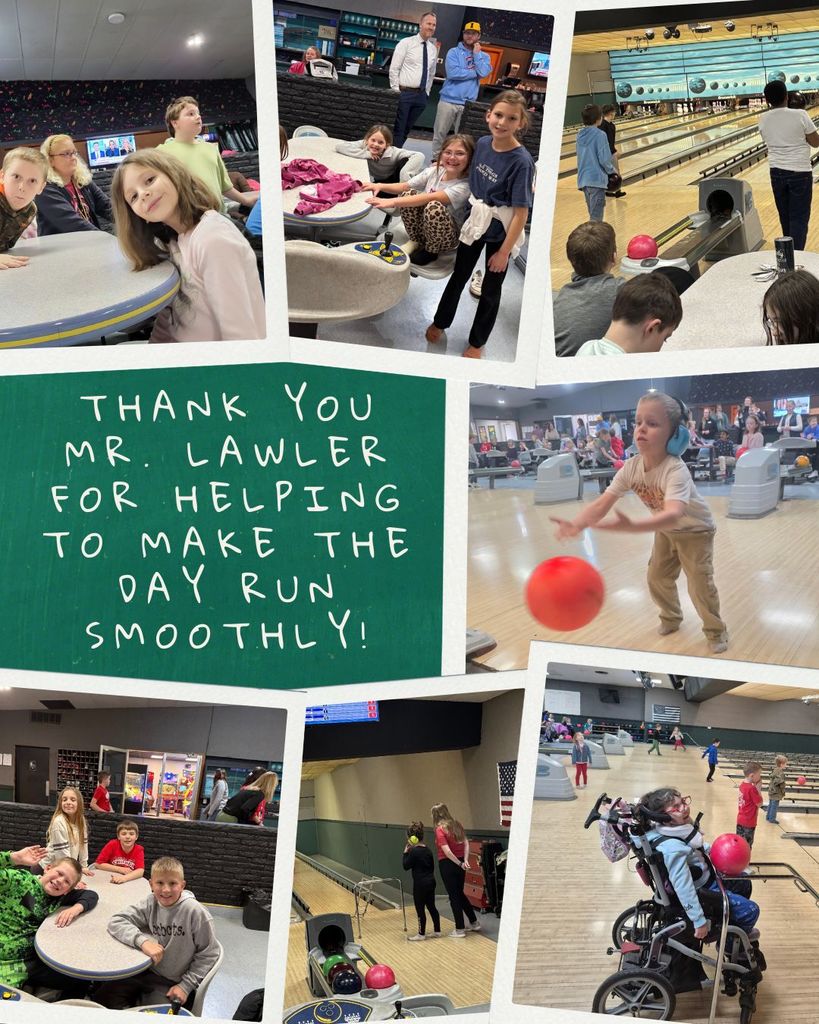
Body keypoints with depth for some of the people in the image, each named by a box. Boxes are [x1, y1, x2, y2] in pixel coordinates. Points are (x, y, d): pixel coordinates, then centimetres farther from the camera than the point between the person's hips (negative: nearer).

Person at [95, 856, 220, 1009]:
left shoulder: (194, 911, -18)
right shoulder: (150, 903, -7)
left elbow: (208, 954, -10)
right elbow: (116, 922, -13)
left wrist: (186, 986, -11)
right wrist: (143, 940, -28)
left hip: (171, 984, -4)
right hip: (145, 970, 4)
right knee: (101, 998, -7)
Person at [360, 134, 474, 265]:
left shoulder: (465, 185, -24)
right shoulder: (435, 171, -4)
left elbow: (430, 198, -36)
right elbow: (405, 186, 1)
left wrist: (393, 202, -44)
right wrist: (380, 186, -18)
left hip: (448, 237, -5)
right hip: (424, 229, 5)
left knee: (434, 207, -35)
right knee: (408, 194, -19)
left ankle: (431, 252, -7)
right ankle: (415, 243, 3)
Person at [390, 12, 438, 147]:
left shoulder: (433, 49, 11)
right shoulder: (406, 43, -5)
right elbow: (394, 69, -6)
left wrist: (426, 92, 14)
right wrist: (397, 91, -10)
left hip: (421, 95, 5)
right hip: (405, 93, -5)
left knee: (407, 129, 10)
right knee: (398, 129, -5)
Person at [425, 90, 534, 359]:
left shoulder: (521, 161, -24)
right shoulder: (483, 144, -8)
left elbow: (521, 213, -21)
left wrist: (504, 252, -19)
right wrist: (472, 214, 11)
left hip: (501, 231, -4)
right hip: (476, 221, 5)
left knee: (491, 287, 13)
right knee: (459, 275, 21)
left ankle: (477, 342, 32)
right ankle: (440, 322, 42)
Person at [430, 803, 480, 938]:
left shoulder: (440, 829, -15)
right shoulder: (457, 824, 6)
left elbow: (447, 851, -22)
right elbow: (466, 843, 3)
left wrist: (460, 864, -15)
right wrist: (465, 860, -5)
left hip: (448, 864, -7)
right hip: (460, 862, 7)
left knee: (454, 896, 3)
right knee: (460, 893, 21)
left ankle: (460, 929, 9)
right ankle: (474, 923, 28)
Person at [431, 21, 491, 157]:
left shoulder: (484, 56, 11)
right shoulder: (454, 52, 2)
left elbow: (483, 73, -9)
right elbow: (452, 73, -14)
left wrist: (476, 54, -3)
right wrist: (475, 72, -7)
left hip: (468, 103, 2)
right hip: (448, 100, -2)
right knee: (440, 133, 0)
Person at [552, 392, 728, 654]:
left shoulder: (676, 470, -42)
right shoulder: (631, 468, -23)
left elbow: (673, 515, -59)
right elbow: (601, 505, -28)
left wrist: (631, 526, -75)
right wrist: (577, 523, -49)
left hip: (695, 529, -6)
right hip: (665, 529, 6)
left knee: (700, 583, -8)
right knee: (658, 577, 10)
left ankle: (716, 631, 16)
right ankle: (671, 617, 37)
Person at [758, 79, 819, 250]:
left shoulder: (763, 119, -3)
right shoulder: (800, 115, -14)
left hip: (777, 172, 4)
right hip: (800, 173, -4)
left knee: (785, 216, 17)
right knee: (799, 218, 0)